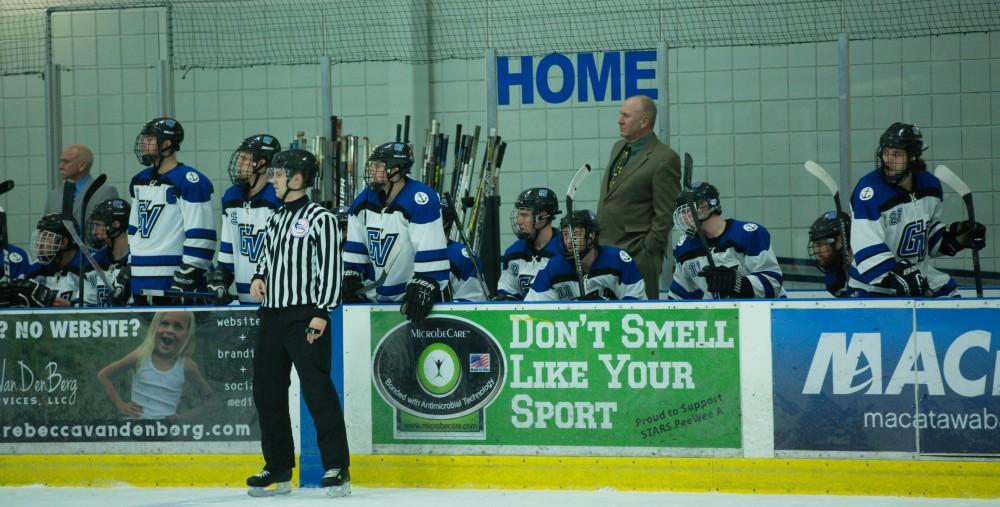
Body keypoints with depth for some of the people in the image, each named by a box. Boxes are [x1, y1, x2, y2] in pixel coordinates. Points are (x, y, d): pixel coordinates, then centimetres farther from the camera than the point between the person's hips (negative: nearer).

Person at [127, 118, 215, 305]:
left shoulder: (190, 182, -11)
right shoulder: (139, 180, 16)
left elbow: (200, 236, -15)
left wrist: (187, 275, -18)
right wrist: (127, 268, 20)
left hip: (174, 280, -8)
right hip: (141, 281, 8)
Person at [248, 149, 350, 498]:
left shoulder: (320, 218, -6)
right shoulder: (275, 220, 18)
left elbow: (331, 268, -11)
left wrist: (322, 312, -17)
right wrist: (258, 277, 8)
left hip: (305, 316, -8)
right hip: (272, 315, 8)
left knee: (317, 389, -12)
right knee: (267, 391, 8)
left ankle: (337, 468, -9)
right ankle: (278, 469, 17)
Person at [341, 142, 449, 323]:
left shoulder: (420, 200, -23)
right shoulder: (364, 200, 1)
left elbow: (431, 252, -27)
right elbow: (355, 246, 10)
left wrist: (423, 287, -30)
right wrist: (351, 275, 2)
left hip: (413, 295, -7)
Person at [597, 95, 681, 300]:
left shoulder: (664, 159, -12)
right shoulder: (619, 148, 15)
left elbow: (665, 214, -12)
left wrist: (647, 251, -14)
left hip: (637, 254, -8)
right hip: (606, 247, 8)